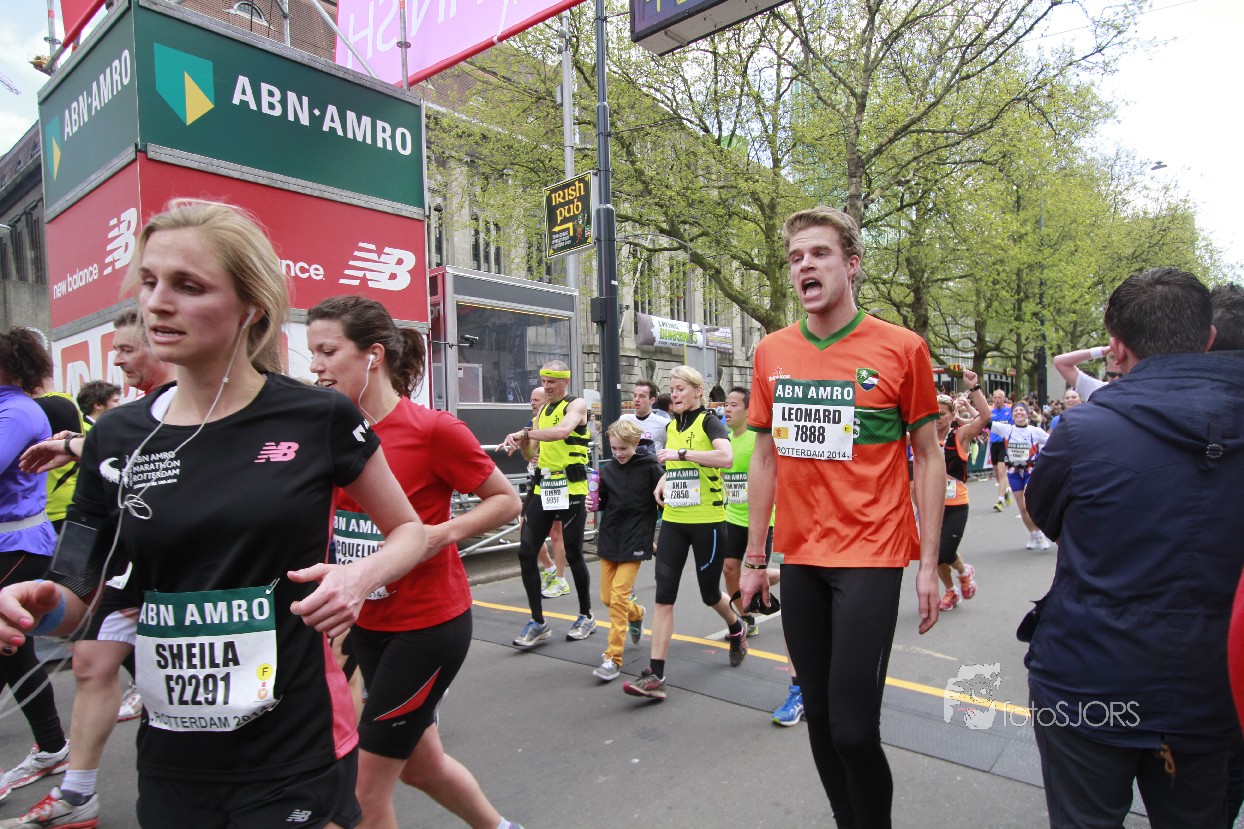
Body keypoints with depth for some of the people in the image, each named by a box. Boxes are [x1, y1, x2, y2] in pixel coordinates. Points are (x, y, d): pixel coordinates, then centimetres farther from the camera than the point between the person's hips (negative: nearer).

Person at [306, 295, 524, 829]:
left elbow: (507, 500, -9)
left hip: (429, 624, -7)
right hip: (367, 622, 7)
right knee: (421, 764, 22)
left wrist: (441, 533, -22)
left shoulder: (433, 430, -18)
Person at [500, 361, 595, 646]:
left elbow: (562, 431, -27)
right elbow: (531, 454, 17)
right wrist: (521, 442, -4)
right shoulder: (541, 412, 17)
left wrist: (524, 432, -27)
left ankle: (586, 616, 24)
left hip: (570, 489, -6)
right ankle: (538, 623, 10)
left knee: (573, 555, 4)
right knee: (526, 553, -1)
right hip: (543, 487, 6)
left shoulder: (576, 405, -4)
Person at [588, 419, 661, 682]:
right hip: (609, 539, 5)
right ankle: (636, 613, 44)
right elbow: (604, 502, 12)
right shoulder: (607, 469, 2)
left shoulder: (650, 468, -10)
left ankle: (613, 658, 1)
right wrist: (593, 505, -8)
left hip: (635, 541, -5)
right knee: (607, 597, 12)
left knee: (619, 596, -10)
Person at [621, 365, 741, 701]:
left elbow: (726, 457, -28)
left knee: (709, 593, 11)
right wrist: (664, 479, 9)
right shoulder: (671, 426, 12)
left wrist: (682, 453, -26)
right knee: (664, 594, -4)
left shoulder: (708, 421, -9)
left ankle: (736, 628, 44)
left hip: (707, 521, -5)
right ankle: (655, 674, -2)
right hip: (673, 520, 6)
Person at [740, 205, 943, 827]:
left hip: (870, 558, -4)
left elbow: (928, 457, 0)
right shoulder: (771, 354, 6)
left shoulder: (901, 349, -4)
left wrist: (929, 565, -3)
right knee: (819, 718, 14)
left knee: (853, 728, -4)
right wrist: (754, 558, 9)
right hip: (799, 560, 4)